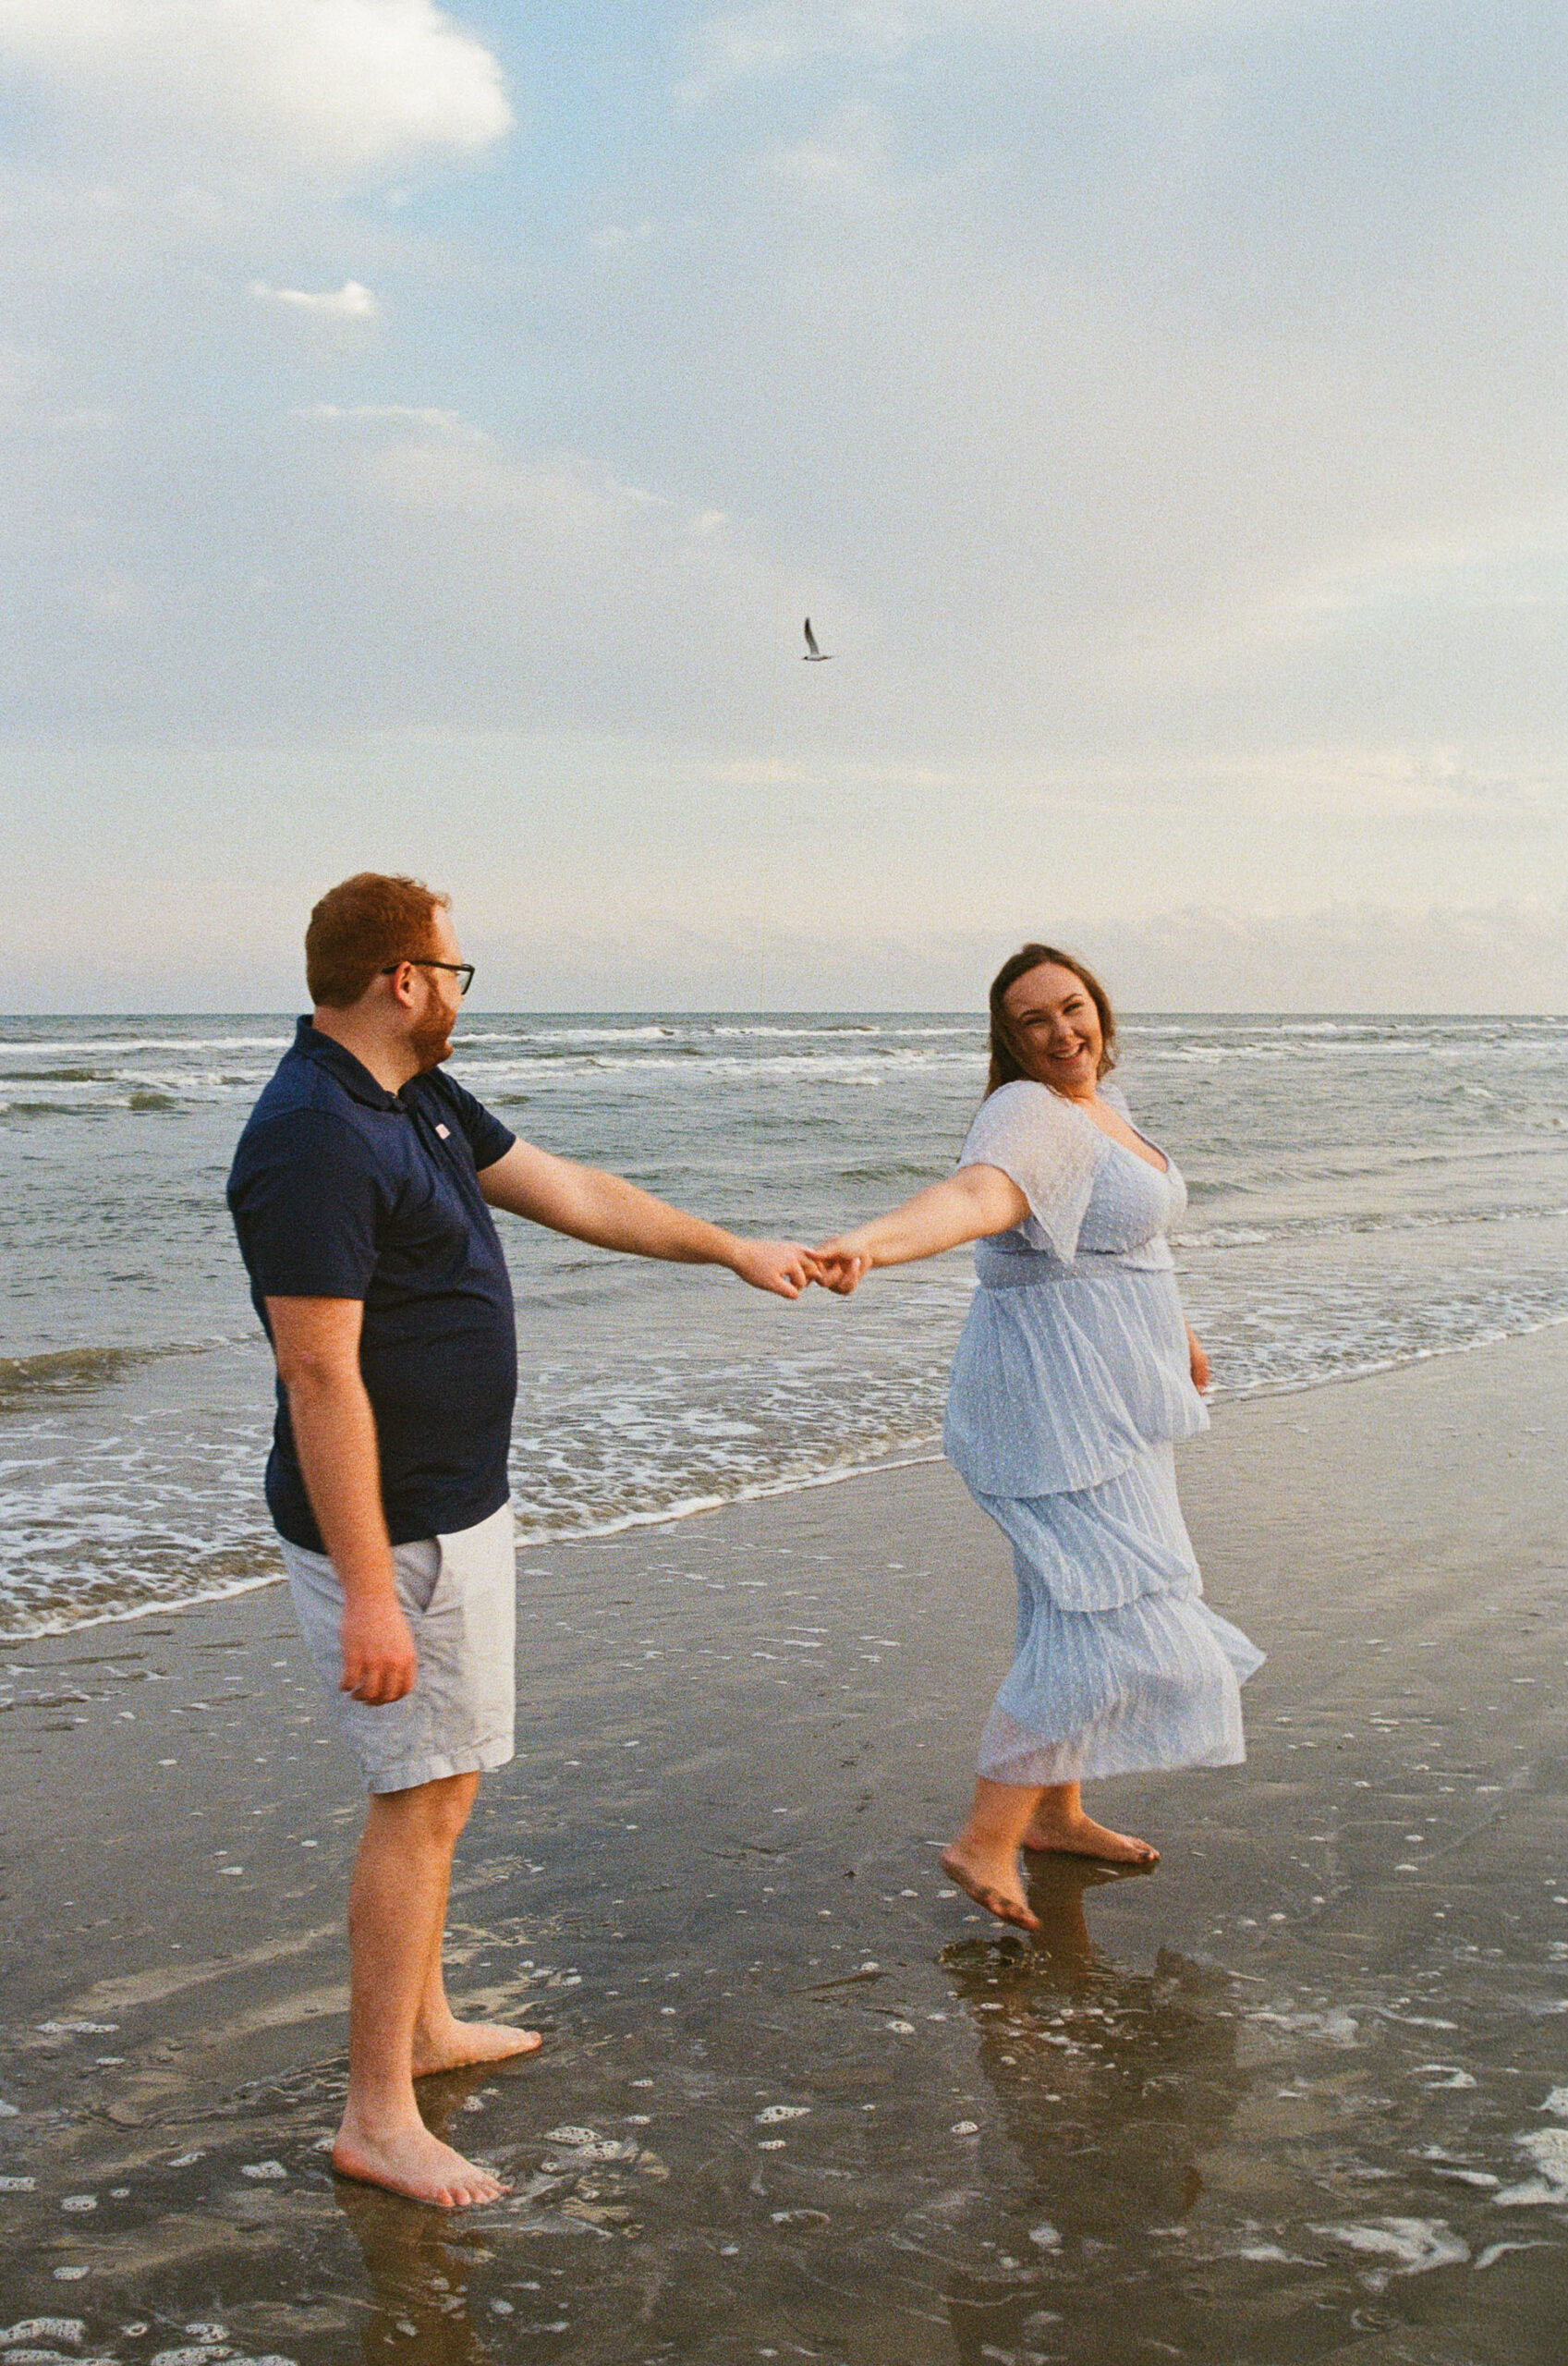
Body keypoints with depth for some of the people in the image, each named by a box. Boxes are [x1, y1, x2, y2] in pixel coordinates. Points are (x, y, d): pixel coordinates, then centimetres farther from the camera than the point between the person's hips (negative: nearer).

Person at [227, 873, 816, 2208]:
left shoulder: (420, 1100, 8)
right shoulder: (315, 1143, -24)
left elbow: (569, 1194, 19)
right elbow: (320, 1376, -27)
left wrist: (737, 1252, 23)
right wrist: (369, 1595, -28)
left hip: (460, 1507, 10)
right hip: (392, 1530, -10)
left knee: (447, 1783, 20)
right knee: (423, 1800, -4)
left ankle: (421, 2022, 36)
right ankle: (378, 2119, 6)